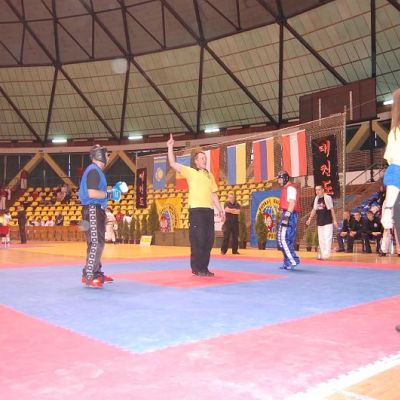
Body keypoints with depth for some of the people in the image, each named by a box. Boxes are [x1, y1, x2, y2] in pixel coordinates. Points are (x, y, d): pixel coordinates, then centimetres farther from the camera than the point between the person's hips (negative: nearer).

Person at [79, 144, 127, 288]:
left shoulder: (97, 171, 18)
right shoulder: (93, 170, -14)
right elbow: (92, 193, -24)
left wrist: (112, 190, 12)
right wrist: (110, 194, -16)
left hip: (97, 210, 11)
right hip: (92, 210, -11)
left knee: (98, 243, 16)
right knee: (96, 243, -11)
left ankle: (97, 273, 26)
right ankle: (89, 277, -8)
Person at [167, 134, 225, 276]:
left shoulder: (210, 175, 19)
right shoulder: (190, 172, 5)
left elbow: (213, 194, 19)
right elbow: (173, 164, -3)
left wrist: (220, 209, 13)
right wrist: (170, 147, -8)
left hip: (209, 210, 5)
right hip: (196, 210, -5)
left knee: (209, 239, 6)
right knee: (198, 239, -6)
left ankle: (204, 267, 15)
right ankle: (196, 268, 3)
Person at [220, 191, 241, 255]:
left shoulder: (237, 204, 10)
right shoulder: (226, 203, 3)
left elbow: (238, 212, -6)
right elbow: (226, 210, -17)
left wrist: (230, 210, -12)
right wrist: (234, 210, -11)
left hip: (235, 222, 3)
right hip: (228, 222, -3)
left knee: (235, 237, 5)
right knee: (226, 236, -6)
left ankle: (235, 251, 12)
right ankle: (223, 250, -3)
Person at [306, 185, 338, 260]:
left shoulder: (327, 198, -10)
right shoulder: (316, 198, 8)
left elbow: (332, 209, -7)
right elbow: (314, 209, 16)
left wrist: (334, 220, -9)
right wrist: (310, 219, 9)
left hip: (328, 222, -7)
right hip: (320, 222, 7)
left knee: (327, 238, -9)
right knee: (321, 239, 10)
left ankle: (326, 255, -8)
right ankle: (322, 255, 18)